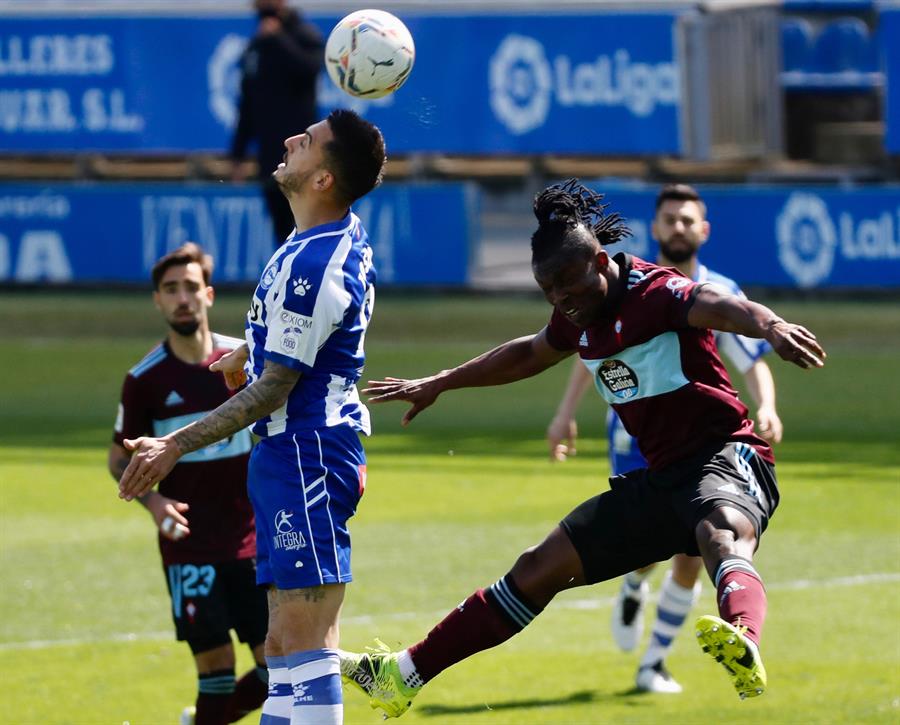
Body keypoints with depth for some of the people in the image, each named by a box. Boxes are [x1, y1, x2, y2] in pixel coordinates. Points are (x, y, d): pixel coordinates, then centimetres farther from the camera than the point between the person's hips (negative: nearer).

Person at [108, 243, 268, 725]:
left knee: (277, 666, 0)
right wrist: (151, 500, -12)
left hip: (251, 540, 3)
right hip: (189, 547, -3)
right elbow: (119, 458, 7)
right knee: (215, 664, -8)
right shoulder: (145, 379, -3)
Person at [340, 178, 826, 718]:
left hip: (724, 456, -9)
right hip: (659, 478, 9)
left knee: (722, 533, -42)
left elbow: (718, 306, -37)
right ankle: (404, 677, 21)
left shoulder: (656, 293, -15)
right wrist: (438, 385, 42)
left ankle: (743, 649, -76)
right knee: (540, 568, 11)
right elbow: (531, 353, 32)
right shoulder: (581, 318, 11)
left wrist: (770, 326, -60)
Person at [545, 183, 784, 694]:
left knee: (691, 555, -4)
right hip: (635, 436, -1)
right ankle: (634, 588, 20)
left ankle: (654, 665, 11)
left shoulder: (722, 295, -2)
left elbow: (754, 361, -1)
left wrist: (766, 406, -21)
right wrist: (566, 414, 3)